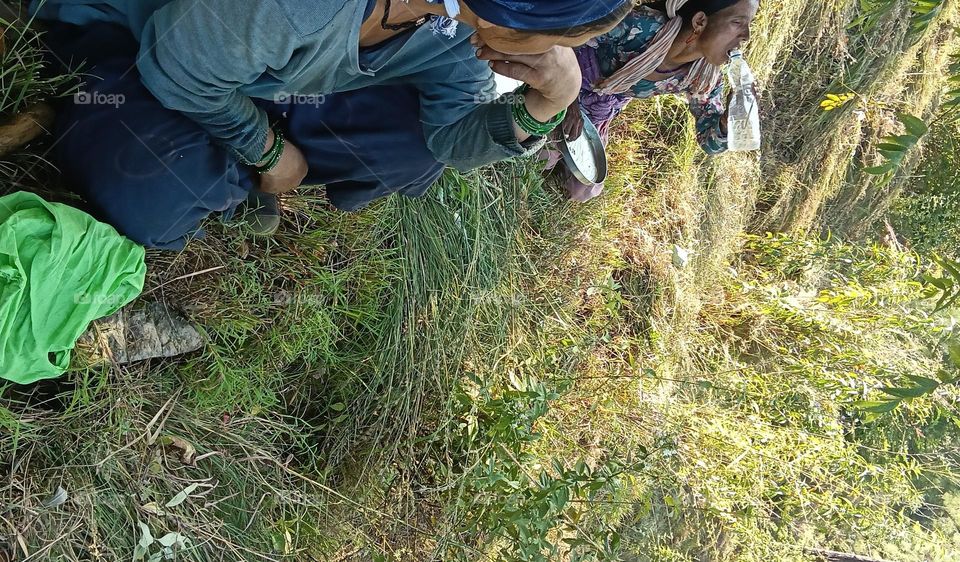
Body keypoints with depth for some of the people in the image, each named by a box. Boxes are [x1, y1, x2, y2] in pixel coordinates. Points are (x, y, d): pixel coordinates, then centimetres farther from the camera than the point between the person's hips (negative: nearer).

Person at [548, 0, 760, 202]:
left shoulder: (703, 78, -21)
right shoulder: (640, 26, -38)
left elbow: (710, 143, -11)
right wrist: (571, 103, -26)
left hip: (598, 116, 4)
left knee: (583, 191, 10)